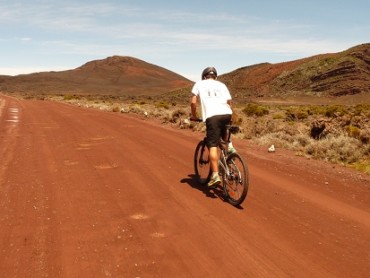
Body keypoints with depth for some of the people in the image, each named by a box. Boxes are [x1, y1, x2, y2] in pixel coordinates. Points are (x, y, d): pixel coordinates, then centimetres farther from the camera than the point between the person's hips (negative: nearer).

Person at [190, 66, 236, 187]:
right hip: (227, 114, 4)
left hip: (212, 116, -3)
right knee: (223, 130, 37)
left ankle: (215, 175, -10)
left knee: (213, 146, -3)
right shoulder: (222, 85, 26)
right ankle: (229, 146, 16)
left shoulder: (199, 84, 19)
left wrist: (193, 115, 23)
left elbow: (193, 102, 9)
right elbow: (229, 103, 19)